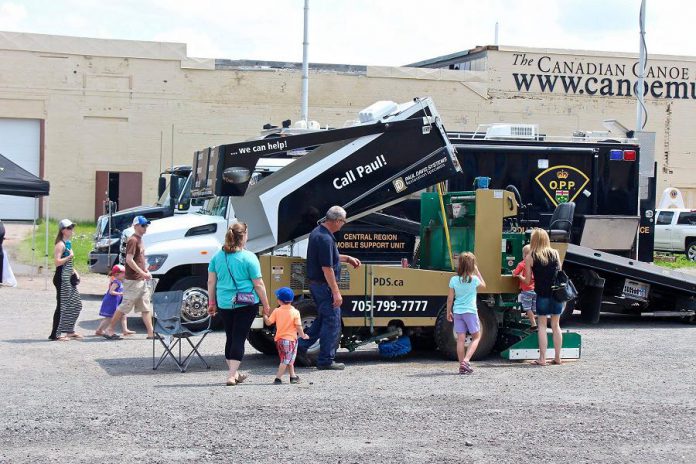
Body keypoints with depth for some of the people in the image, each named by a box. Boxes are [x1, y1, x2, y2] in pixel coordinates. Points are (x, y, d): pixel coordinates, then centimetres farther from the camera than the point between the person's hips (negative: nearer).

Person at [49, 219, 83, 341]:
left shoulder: (68, 243, 16)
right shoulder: (60, 244, -13)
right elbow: (57, 262, -24)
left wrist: (74, 272, 14)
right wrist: (70, 256, -20)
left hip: (69, 278, 10)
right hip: (61, 279, -10)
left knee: (76, 305, 13)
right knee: (62, 306, -7)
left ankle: (69, 330, 23)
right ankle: (55, 334, -3)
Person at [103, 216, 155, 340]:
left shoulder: (139, 240, 15)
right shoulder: (133, 240, -14)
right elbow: (129, 260, -22)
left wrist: (146, 271, 11)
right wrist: (142, 273, -21)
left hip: (142, 280, 10)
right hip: (133, 281, -10)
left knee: (146, 307, 8)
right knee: (125, 306, -4)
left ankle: (151, 333, 9)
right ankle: (109, 330, 4)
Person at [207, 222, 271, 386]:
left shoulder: (217, 256, 3)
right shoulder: (249, 258, -10)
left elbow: (211, 282, 8)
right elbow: (258, 284, -8)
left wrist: (212, 303, 17)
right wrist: (266, 305, 1)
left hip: (224, 304, 5)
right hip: (246, 304, -5)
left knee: (230, 337, 15)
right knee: (239, 338, -1)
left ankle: (234, 373, 27)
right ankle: (232, 375, -7)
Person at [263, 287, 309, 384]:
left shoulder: (276, 311, -2)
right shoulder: (295, 312, -9)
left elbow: (268, 322, 0)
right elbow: (298, 327, -11)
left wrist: (264, 315, 18)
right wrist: (303, 335, 4)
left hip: (279, 339, 5)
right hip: (290, 339, -5)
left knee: (289, 359, 20)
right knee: (286, 360, -2)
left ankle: (293, 376, 27)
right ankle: (278, 378, -10)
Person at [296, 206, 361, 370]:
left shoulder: (317, 232, 10)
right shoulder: (325, 238, -22)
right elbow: (327, 268, -24)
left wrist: (347, 258, 24)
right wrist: (336, 292, -22)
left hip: (315, 283, 10)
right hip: (325, 286, -10)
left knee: (323, 318, 21)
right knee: (332, 322, -1)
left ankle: (301, 346, 20)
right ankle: (326, 360, 4)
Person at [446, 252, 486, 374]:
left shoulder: (454, 280, -1)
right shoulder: (474, 279, -7)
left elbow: (450, 299, 2)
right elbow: (483, 285, 15)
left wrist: (448, 312, 14)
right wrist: (477, 272, 14)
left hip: (457, 312, 3)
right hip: (470, 311, -3)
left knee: (460, 339, 4)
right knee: (476, 337, 9)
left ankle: (462, 366, 5)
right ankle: (466, 361, -7)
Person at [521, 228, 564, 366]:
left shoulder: (530, 257, -4)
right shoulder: (555, 253, 4)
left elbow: (527, 281, 0)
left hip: (542, 295, -3)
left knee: (542, 326, 4)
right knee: (556, 325, 13)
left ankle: (542, 358, 0)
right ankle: (557, 357, 17)